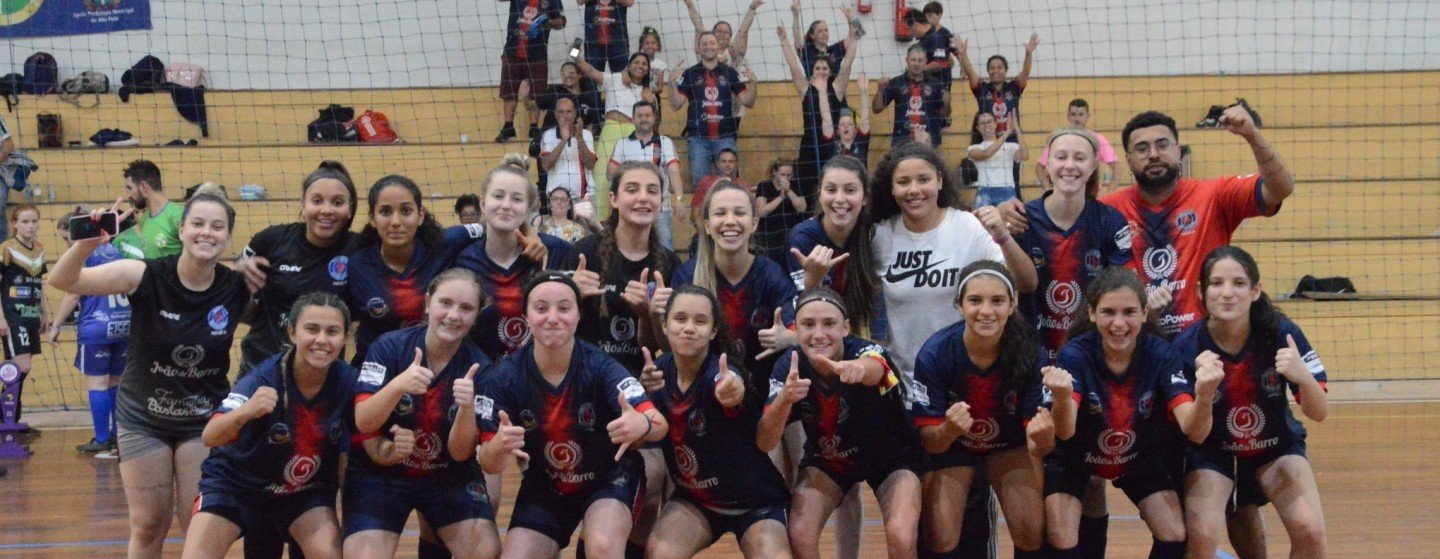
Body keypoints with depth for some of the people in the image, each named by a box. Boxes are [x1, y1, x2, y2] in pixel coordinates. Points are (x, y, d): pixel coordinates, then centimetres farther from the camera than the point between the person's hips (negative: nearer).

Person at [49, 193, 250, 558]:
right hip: (142, 418, 0)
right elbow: (62, 280, -24)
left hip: (204, 422, 0)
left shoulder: (237, 288, -14)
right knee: (148, 526, 8)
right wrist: (88, 241, -43)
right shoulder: (145, 276, -18)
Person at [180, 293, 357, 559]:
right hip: (235, 481, -2)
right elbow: (209, 437, -42)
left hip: (306, 489, 3)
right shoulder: (264, 378, -29)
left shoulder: (348, 382, -19)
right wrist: (246, 412, -62)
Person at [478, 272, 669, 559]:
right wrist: (499, 447, -42)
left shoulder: (599, 366, -24)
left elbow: (659, 424, -35)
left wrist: (642, 425, -60)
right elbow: (488, 464, -17)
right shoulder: (505, 376, -18)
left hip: (609, 479, -3)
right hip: (543, 485, 3)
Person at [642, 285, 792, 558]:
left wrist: (734, 392, -74)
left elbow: (734, 392, -50)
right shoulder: (660, 371, -9)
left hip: (756, 502, -3)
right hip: (694, 499, 4)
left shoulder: (720, 373, -25)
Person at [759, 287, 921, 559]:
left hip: (892, 458, -2)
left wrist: (860, 368, -82)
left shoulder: (864, 350, -30)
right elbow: (764, 443, -28)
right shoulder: (788, 367, -21)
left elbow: (875, 370, -57)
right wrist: (785, 399, -49)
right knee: (799, 535, -22)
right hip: (826, 460, 2)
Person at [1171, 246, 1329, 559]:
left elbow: (1319, 414, -18)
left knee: (1310, 531, -21)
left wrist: (1304, 377, -40)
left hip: (1276, 447, 1)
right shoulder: (1187, 347, -23)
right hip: (1211, 453, -1)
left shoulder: (1281, 333, -21)